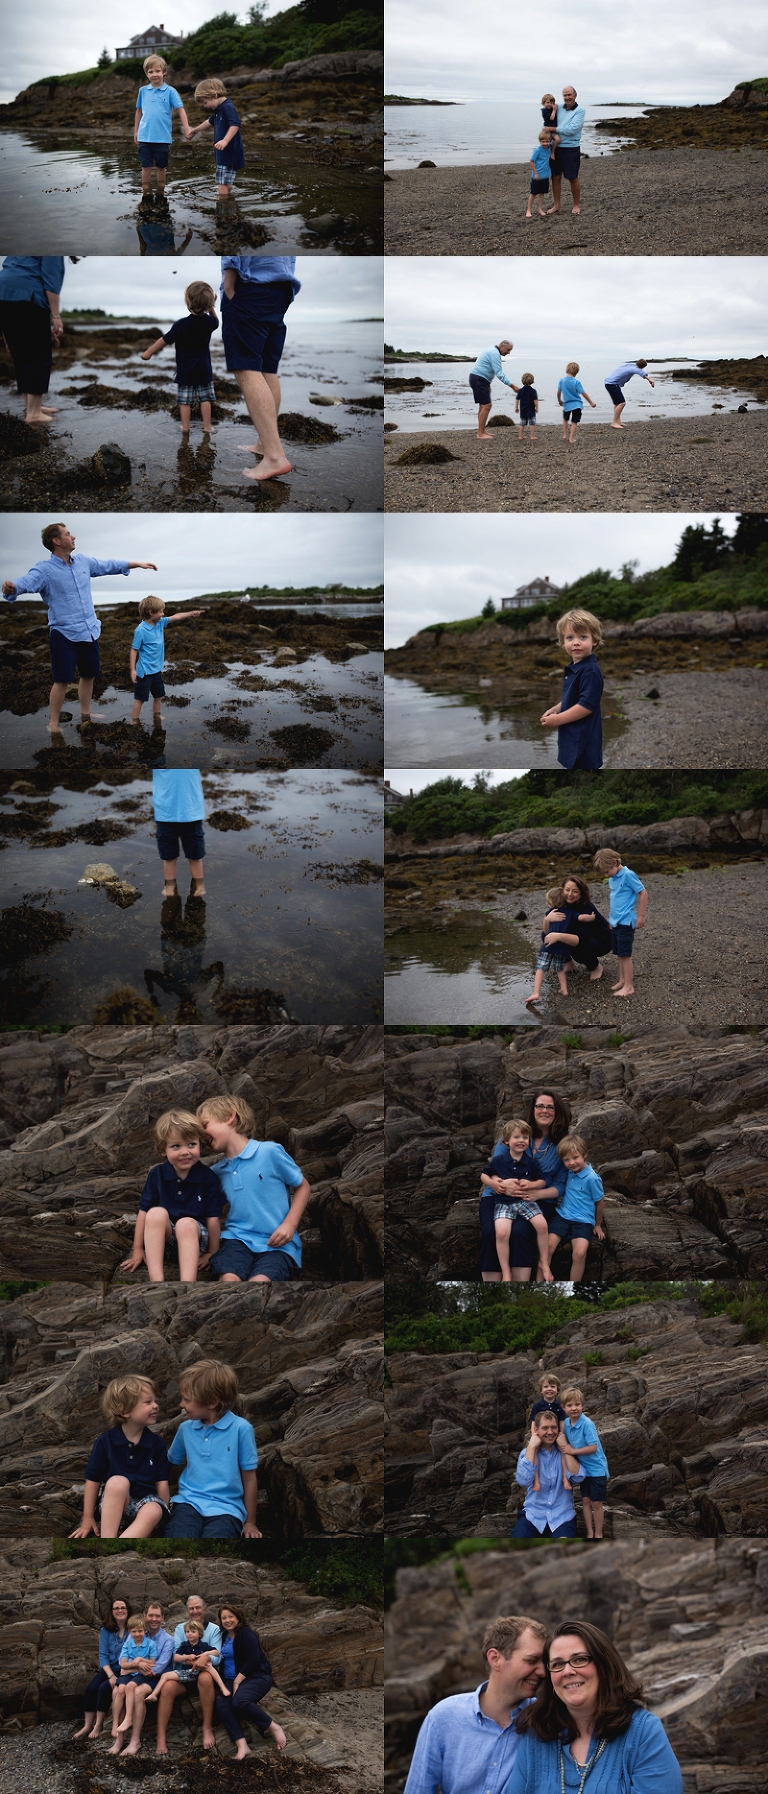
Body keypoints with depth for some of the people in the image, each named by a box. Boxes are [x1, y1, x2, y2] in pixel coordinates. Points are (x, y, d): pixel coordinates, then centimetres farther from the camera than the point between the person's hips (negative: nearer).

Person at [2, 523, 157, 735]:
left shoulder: (83, 561, 6)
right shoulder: (45, 569, -15)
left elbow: (108, 566, 21)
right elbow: (27, 581, -33)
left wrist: (138, 564, 27)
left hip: (90, 631, 7)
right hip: (64, 634, -7)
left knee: (89, 675, 17)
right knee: (62, 679, -6)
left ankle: (85, 715, 34)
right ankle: (54, 724, 3)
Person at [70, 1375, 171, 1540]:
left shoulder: (156, 1443, 1)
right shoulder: (106, 1441, -4)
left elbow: (162, 1483, 3)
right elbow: (93, 1480, 0)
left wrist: (164, 1514, -1)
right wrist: (88, 1517, 2)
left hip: (144, 1503, 1)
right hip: (112, 1506, -1)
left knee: (154, 1511, -35)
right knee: (118, 1482, -34)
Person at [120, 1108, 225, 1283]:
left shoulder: (207, 1177, -5)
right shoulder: (157, 1174, 0)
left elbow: (213, 1217, -4)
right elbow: (143, 1211, 1)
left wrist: (212, 1253, -3)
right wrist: (137, 1250, 0)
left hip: (195, 1237, -2)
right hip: (163, 1239, 2)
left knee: (186, 1223, -35)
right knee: (156, 1213, -30)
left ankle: (187, 1284, -53)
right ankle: (156, 1280, -43)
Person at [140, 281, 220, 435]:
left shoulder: (181, 325, -17)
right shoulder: (209, 322, -5)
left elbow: (165, 340, -10)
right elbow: (215, 321, 22)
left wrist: (149, 352, 0)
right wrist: (211, 308, 14)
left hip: (185, 370, -2)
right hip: (204, 370, 2)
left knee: (185, 400, 5)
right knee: (205, 398, 8)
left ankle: (185, 427, 8)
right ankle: (207, 427, 7)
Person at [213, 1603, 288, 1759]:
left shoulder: (246, 1634, -8)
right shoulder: (223, 1637, 16)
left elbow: (253, 1660, -16)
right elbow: (222, 1660, 21)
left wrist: (237, 1681, -17)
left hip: (256, 1677, -7)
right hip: (232, 1680, 7)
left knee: (239, 1701, -37)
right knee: (221, 1704, -26)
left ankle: (272, 1727, -17)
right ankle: (241, 1745, -37)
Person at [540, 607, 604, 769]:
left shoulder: (590, 671, -21)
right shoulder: (573, 669, 10)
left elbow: (587, 705, -26)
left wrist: (558, 719, -19)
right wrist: (554, 710, 5)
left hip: (584, 742, -11)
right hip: (572, 738, 11)